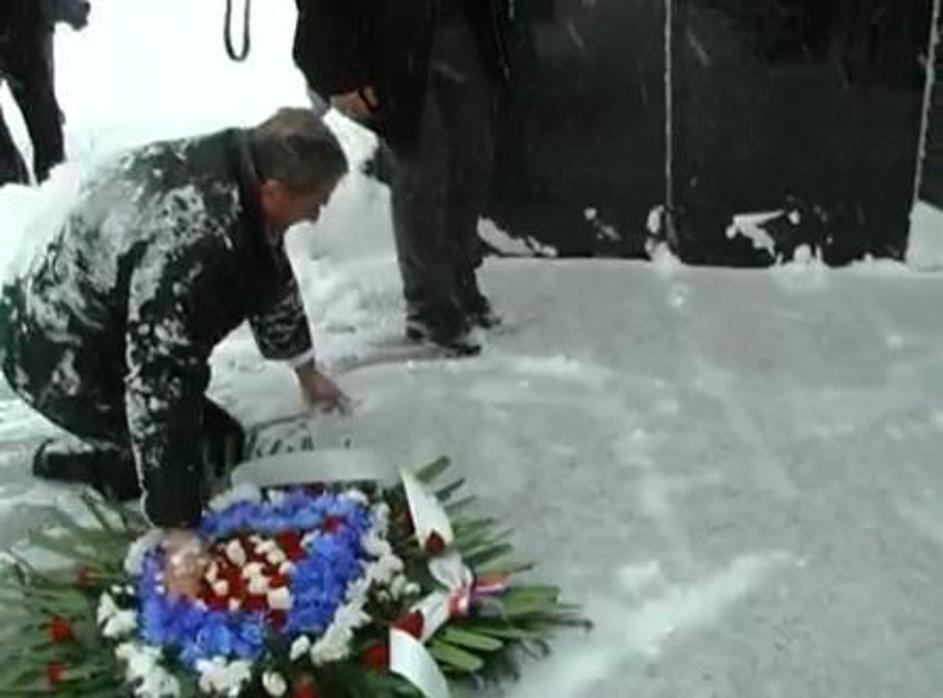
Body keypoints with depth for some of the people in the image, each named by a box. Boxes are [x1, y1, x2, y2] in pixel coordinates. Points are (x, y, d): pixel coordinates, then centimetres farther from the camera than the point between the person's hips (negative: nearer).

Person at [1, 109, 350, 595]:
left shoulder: (232, 166, -11)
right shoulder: (187, 248, -40)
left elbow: (269, 272, 8)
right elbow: (160, 388, -37)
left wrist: (305, 369, 21)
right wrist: (178, 531, -32)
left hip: (98, 324, 9)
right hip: (59, 358, -9)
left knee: (220, 436, 14)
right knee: (217, 449, -6)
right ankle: (66, 462, 5)